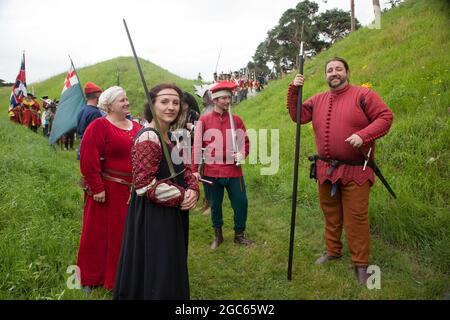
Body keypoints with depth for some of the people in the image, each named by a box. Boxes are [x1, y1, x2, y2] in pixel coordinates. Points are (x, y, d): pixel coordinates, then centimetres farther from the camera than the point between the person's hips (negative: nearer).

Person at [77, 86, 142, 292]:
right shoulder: (98, 126, -9)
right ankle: (91, 278, 28)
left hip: (133, 190, 6)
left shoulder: (136, 127, 10)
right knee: (101, 234, 8)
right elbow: (89, 160, -15)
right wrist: (97, 188, -17)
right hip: (108, 190, -6)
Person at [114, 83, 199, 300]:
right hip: (153, 217, -9)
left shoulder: (170, 137, 8)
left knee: (171, 268, 22)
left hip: (173, 216, 9)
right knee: (156, 271, 6)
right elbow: (144, 184, -24)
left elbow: (183, 169, 13)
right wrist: (181, 196, -17)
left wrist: (192, 189, -8)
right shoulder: (147, 139, -20)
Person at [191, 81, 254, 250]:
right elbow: (197, 146, -1)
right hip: (212, 172, -1)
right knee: (215, 205, 12)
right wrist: (195, 170, -4)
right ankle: (218, 235, 31)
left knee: (241, 203, 5)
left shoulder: (236, 120, 5)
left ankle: (239, 234, 25)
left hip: (234, 172, 2)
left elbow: (246, 142, 11)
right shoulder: (204, 120, -1)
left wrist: (242, 154, -11)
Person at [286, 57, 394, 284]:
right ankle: (333, 251, 33)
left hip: (355, 171, -4)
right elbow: (298, 115, 7)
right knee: (331, 214, 16)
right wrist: (294, 90, -6)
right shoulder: (318, 100, 11)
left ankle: (360, 263, 13)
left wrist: (363, 135, -22)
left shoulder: (363, 95, -2)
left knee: (356, 218, -1)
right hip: (325, 170, 5)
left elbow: (385, 117, -7)